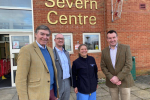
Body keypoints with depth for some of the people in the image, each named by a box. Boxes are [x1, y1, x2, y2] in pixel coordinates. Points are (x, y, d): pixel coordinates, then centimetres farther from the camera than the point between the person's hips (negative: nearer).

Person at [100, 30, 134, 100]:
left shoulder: (126, 48, -7)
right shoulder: (104, 51, 1)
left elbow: (128, 65, -12)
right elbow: (103, 66, 0)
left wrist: (118, 77, -17)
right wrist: (111, 78, -12)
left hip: (124, 81, -2)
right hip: (111, 82, 2)